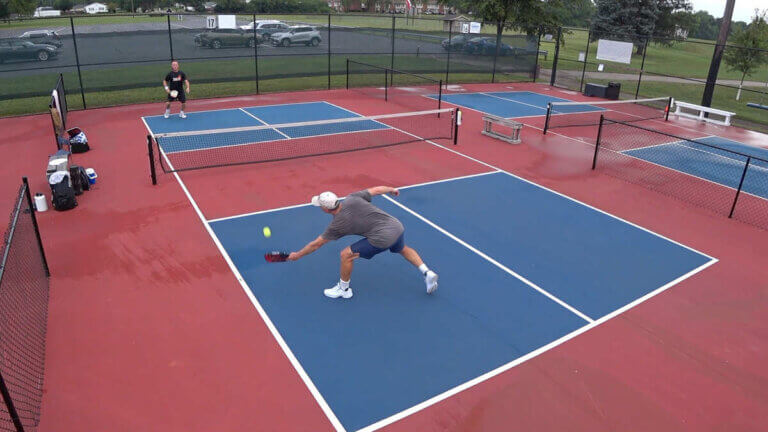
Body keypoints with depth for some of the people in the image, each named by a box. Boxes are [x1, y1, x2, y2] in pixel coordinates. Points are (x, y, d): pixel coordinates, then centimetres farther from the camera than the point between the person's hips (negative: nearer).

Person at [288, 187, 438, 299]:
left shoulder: (337, 225, -6)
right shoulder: (352, 198, 1)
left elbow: (316, 244, 5)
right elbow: (377, 190, 9)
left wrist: (297, 255, 19)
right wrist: (392, 189, 30)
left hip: (382, 238, -7)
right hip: (397, 225, 7)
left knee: (346, 255, 6)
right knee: (403, 249, 39)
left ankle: (343, 289, 24)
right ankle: (427, 273, 30)